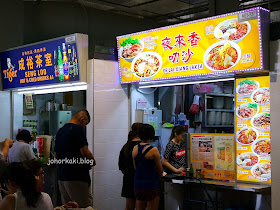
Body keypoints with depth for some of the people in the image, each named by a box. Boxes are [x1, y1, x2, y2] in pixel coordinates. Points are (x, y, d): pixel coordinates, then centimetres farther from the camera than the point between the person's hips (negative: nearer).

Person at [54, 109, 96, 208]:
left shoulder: (60, 131, 15)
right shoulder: (78, 129, -12)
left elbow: (56, 155, 20)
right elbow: (85, 152, -17)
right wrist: (93, 161, 0)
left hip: (62, 177, 9)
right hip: (77, 178, -9)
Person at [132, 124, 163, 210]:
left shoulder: (135, 148, 1)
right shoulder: (153, 150, -14)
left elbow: (135, 167, 10)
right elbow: (160, 171, -6)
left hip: (138, 184, 5)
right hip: (151, 185, -5)